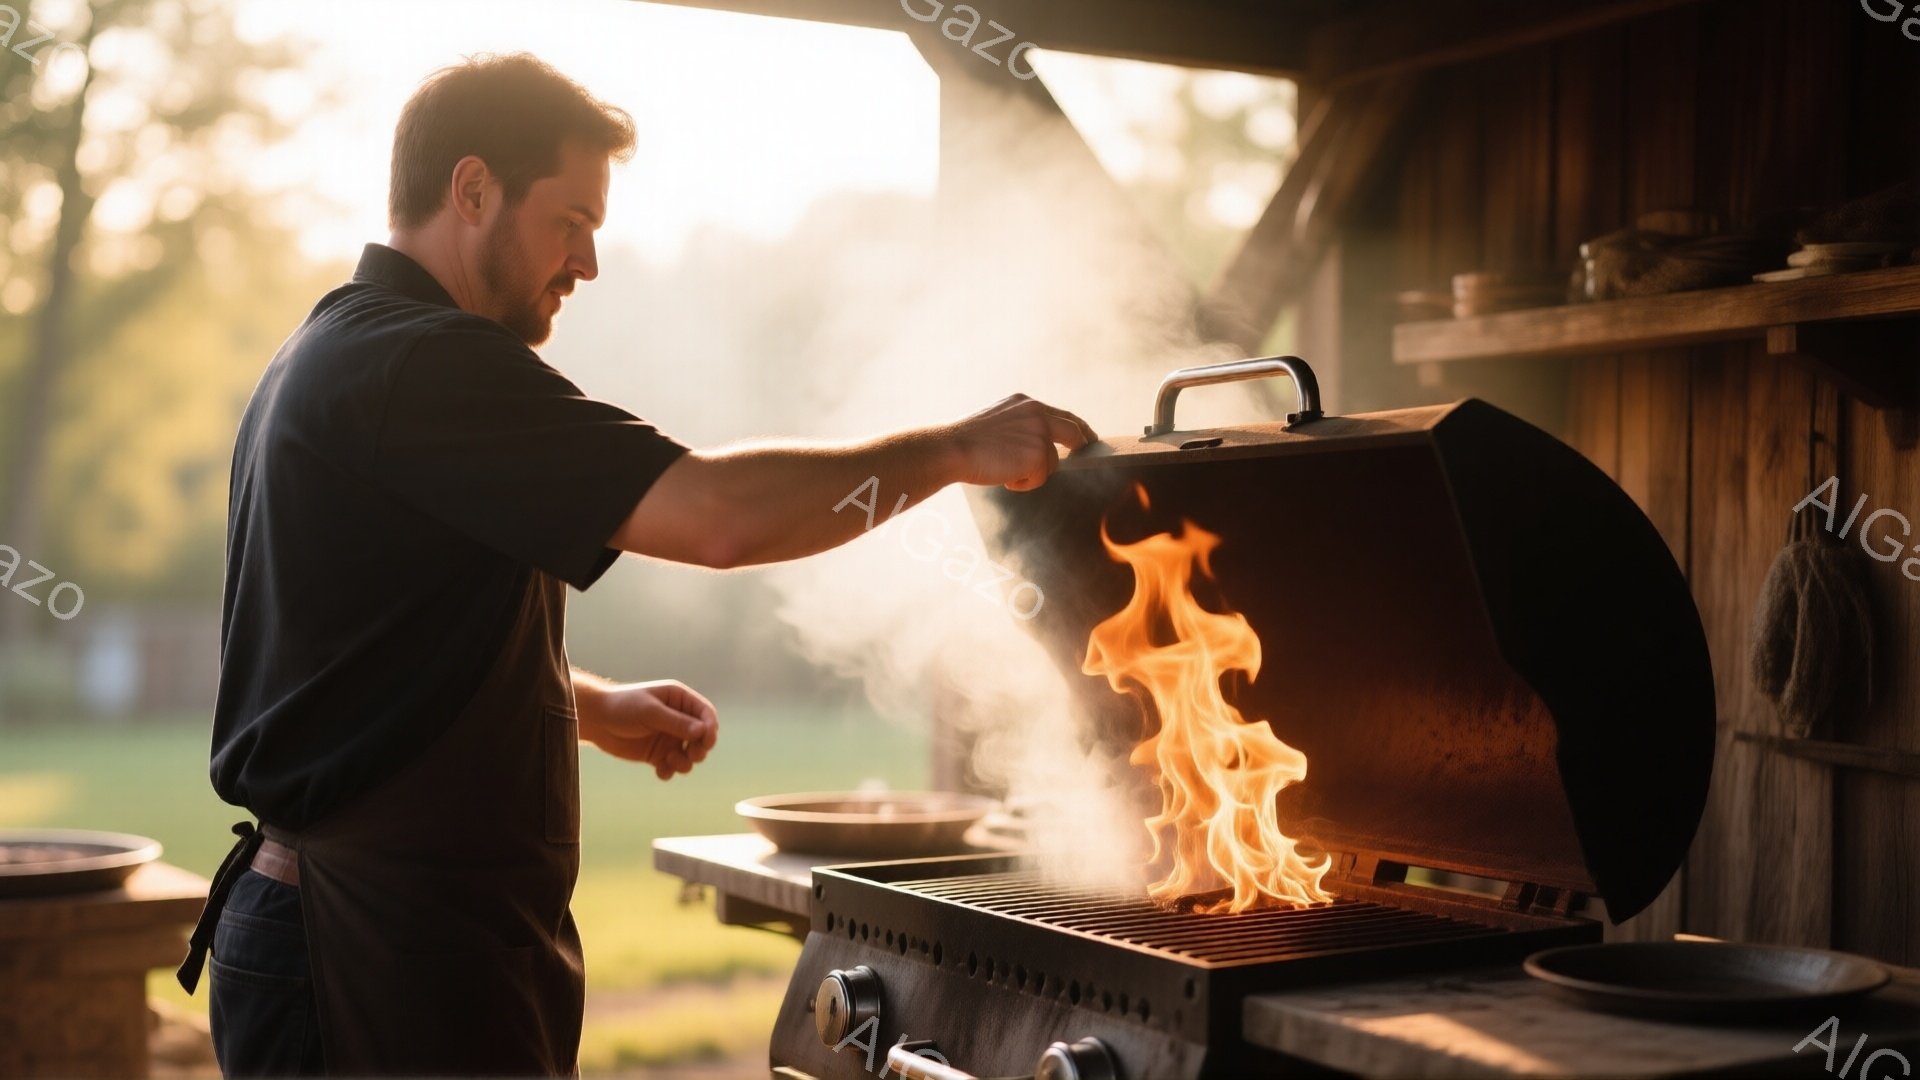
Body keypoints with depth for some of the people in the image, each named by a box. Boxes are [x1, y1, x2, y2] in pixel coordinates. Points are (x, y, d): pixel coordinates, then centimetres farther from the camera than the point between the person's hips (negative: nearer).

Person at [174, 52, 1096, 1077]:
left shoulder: (325, 358, 16)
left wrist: (591, 706, 16)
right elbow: (717, 514, -27)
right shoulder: (427, 365, -18)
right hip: (379, 960, -10)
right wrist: (955, 448, -15)